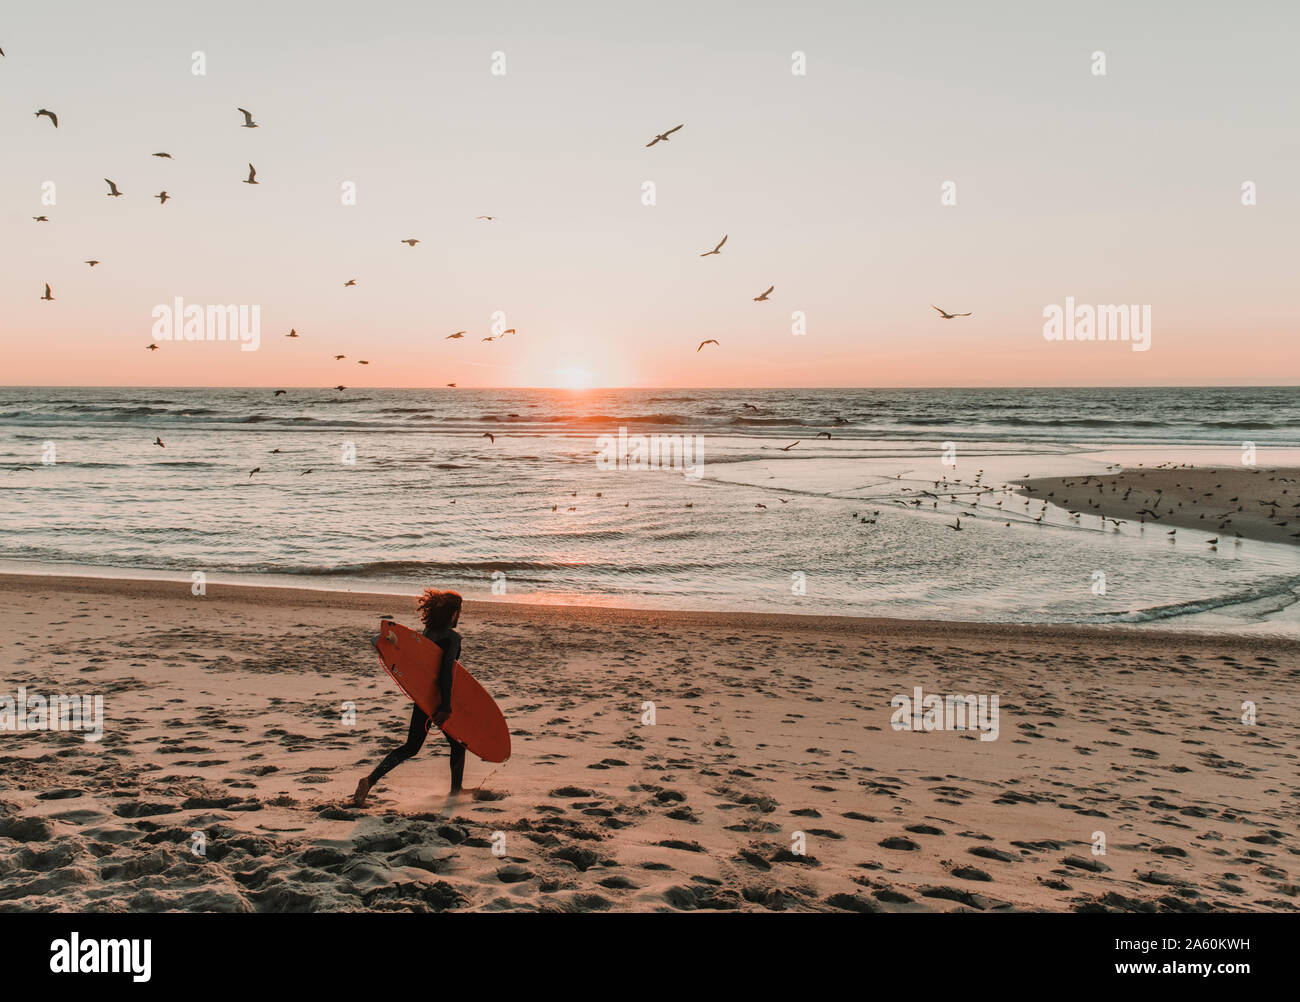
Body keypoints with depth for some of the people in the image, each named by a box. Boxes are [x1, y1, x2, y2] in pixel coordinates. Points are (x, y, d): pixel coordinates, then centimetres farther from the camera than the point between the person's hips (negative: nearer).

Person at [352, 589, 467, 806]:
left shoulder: (428, 632, 6)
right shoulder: (453, 637, -16)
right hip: (439, 699, -6)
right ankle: (455, 792, 24)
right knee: (458, 745, 16)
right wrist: (446, 707, -28)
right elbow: (446, 670, -26)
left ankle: (370, 780, -3)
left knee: (411, 747, 12)